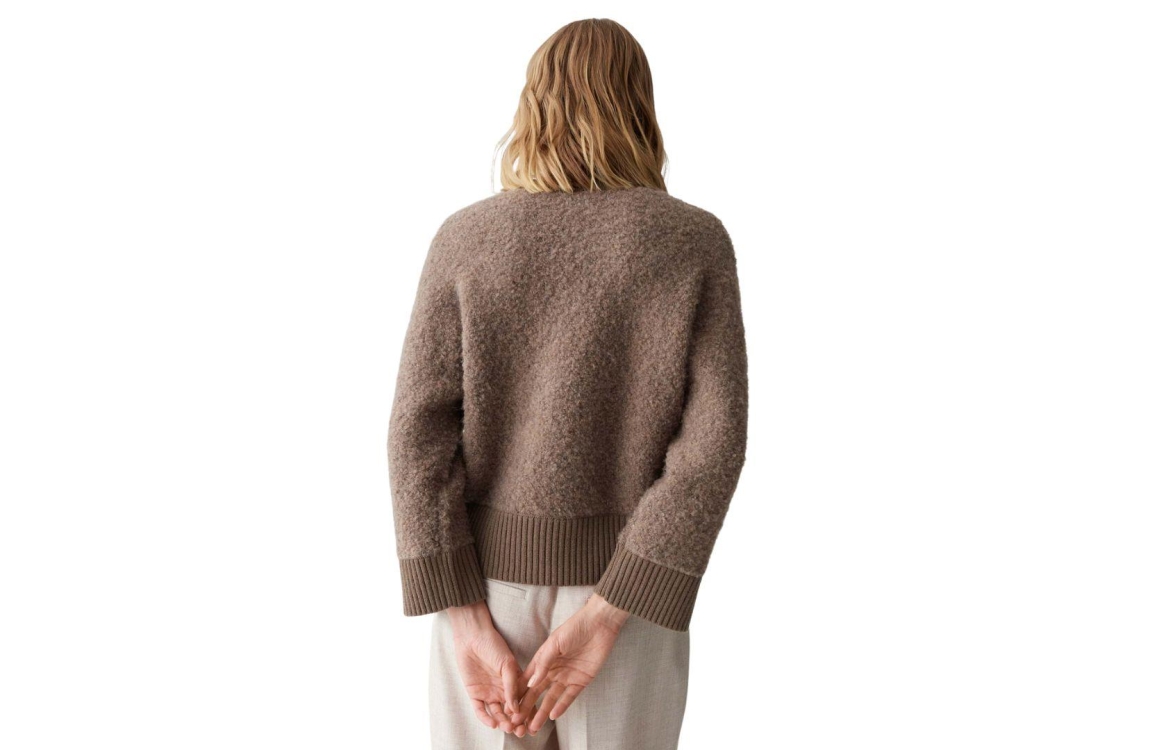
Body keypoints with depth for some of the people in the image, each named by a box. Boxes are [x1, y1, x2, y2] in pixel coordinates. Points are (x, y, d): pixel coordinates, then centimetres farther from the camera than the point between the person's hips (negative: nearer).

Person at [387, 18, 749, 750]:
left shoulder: (466, 238, -6)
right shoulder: (696, 243, -7)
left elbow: (420, 432, -12)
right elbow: (714, 443, -15)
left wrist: (468, 628, -11)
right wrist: (602, 622, -14)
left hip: (491, 580, 1)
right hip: (625, 586, 0)